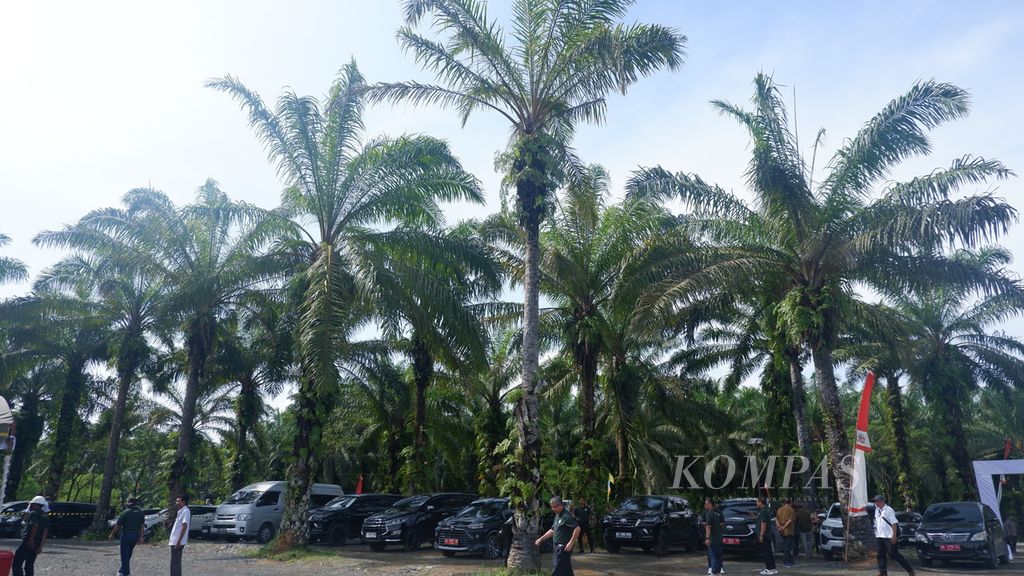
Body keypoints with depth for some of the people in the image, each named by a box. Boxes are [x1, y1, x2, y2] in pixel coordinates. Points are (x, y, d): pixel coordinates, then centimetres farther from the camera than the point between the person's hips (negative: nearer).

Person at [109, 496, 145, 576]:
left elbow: (117, 526, -7)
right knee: (128, 555, 19)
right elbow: (142, 526, 1)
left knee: (125, 555, 2)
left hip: (126, 535, -5)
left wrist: (112, 535, 5)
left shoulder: (125, 513, -8)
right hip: (136, 536, 5)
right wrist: (141, 537, 2)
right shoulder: (140, 513, 6)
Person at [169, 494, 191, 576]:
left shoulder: (185, 511, -13)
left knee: (175, 564, -8)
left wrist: (179, 541, -23)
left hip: (178, 542, -10)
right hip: (174, 541, 10)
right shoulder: (180, 511, 17)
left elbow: (184, 527, -19)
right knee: (176, 563, 14)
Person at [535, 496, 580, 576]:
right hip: (557, 548, 9)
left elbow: (577, 528, -22)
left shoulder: (567, 516, -15)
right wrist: (541, 539, 19)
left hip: (564, 548, -9)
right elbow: (552, 530, 24)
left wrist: (571, 543, -23)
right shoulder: (557, 516, 15)